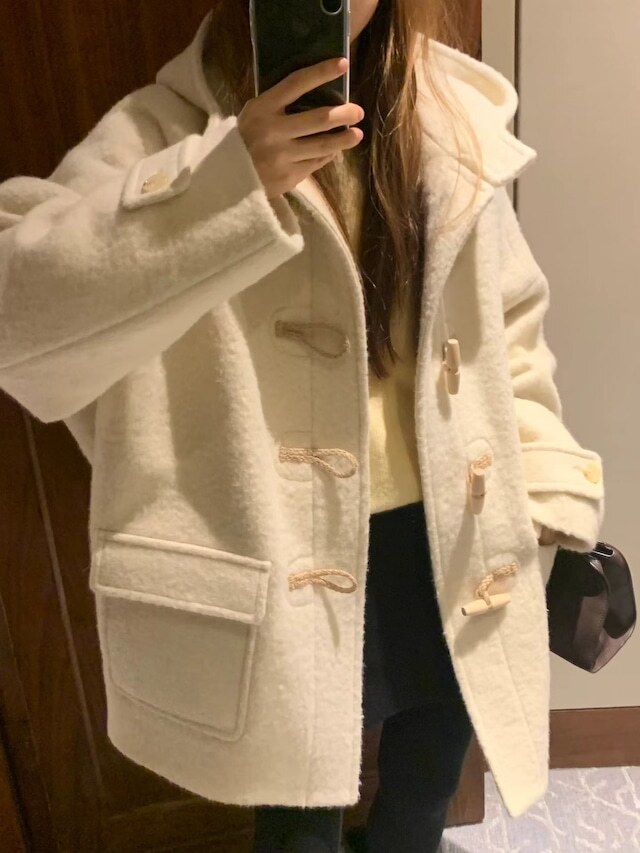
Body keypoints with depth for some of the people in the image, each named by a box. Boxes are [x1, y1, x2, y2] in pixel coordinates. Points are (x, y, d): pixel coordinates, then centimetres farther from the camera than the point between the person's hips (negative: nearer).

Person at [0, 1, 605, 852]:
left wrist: (552, 495, 5)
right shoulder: (169, 129, -11)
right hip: (285, 561, -4)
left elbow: (509, 328, 9)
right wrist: (224, 183, -34)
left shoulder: (457, 127, 2)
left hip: (450, 546, 5)